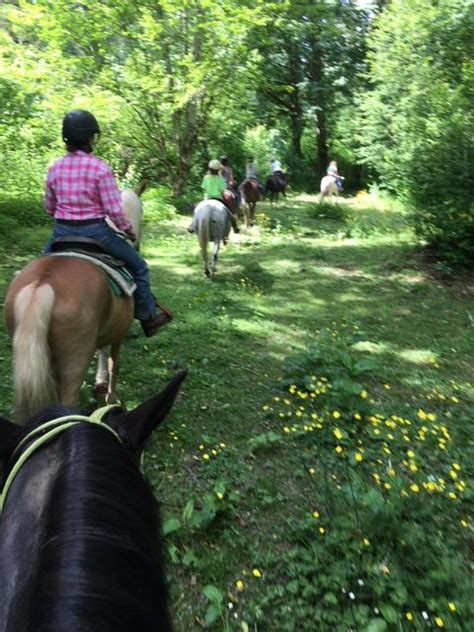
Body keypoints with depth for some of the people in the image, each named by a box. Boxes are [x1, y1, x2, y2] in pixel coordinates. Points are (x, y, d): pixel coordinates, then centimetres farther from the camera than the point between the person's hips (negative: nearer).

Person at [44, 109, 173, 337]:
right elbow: (114, 210, -15)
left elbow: (49, 207, 11)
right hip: (94, 231, -4)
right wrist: (128, 228, 2)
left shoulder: (55, 168, 2)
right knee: (138, 266, 14)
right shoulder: (100, 168, -13)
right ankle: (148, 316, 19)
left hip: (62, 232, 4)